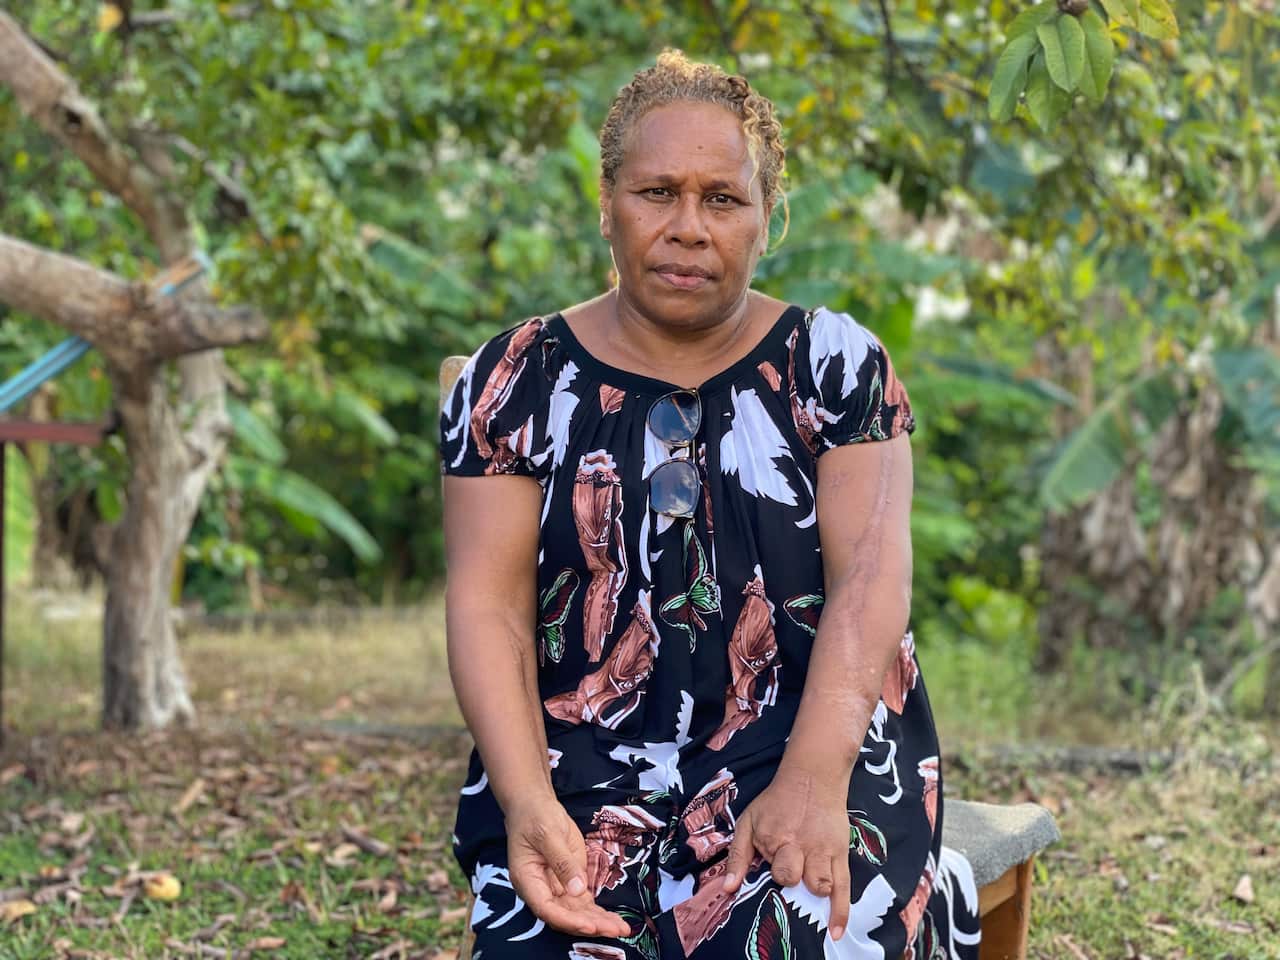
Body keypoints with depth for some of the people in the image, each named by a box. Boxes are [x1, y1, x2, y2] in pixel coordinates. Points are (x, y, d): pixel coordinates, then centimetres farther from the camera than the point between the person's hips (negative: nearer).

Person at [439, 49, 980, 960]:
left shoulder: (834, 362, 5)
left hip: (812, 742, -1)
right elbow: (489, 607, -1)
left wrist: (812, 783, -22)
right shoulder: (516, 379, 6)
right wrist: (527, 803, -19)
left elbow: (872, 575, -6)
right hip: (585, 761, 2)